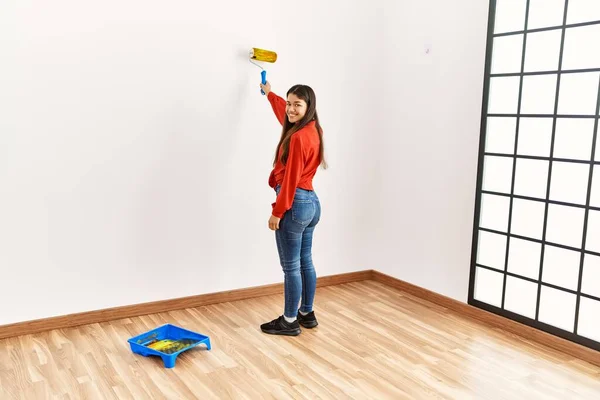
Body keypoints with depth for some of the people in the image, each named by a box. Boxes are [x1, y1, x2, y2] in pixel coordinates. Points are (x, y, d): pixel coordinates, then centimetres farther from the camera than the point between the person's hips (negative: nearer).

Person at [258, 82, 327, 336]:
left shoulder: (298, 137, -18)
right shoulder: (313, 130, 10)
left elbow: (290, 179, -19)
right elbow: (284, 115, 31)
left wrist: (277, 212, -14)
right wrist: (269, 93, 45)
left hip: (295, 204, -10)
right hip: (311, 202, 10)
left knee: (291, 266, -1)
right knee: (305, 262, 16)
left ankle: (289, 322, 9)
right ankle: (307, 313, 27)